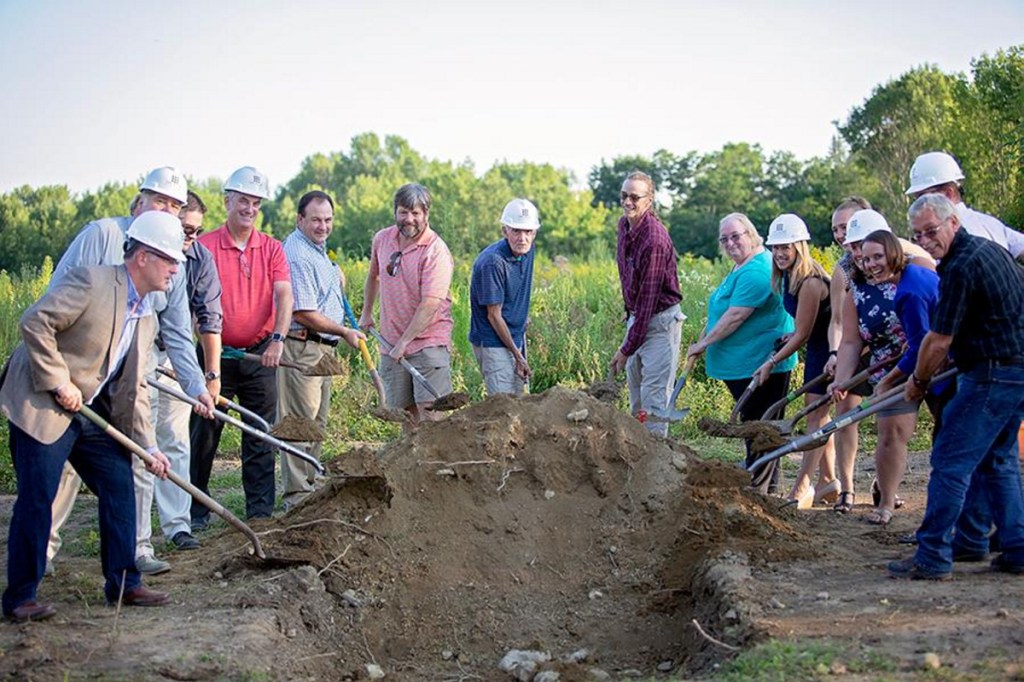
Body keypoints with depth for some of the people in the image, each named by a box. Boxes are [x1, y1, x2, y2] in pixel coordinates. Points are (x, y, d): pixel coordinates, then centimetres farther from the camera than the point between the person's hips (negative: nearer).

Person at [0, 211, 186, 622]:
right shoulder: (92, 281, -16)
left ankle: (123, 584, 16)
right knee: (36, 499, -7)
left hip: (94, 412, 8)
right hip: (41, 406, -8)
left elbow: (132, 389, 10)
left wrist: (148, 446, 3)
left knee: (120, 487, 6)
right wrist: (60, 384, -20)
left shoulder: (147, 318, 9)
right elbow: (34, 323, -21)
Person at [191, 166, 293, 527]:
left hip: (259, 354, 2)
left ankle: (261, 512, 13)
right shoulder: (205, 246, -2)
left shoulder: (271, 248, 6)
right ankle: (196, 511, 15)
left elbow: (284, 295, -6)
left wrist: (278, 338, -21)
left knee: (261, 436, 5)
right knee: (204, 433, 4)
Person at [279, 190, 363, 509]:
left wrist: (334, 276, 20)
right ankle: (296, 494, -4)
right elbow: (303, 313, -21)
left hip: (322, 349, 11)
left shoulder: (317, 249, 16)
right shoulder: (297, 255, -17)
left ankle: (308, 484, 25)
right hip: (301, 347, -11)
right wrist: (344, 332, -12)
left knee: (317, 422, 16)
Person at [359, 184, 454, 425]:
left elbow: (430, 304, -21)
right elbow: (373, 275, 26)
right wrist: (366, 312, 28)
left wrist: (404, 342, -21)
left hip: (429, 343, -6)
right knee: (403, 410, 10)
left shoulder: (436, 251, -15)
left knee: (428, 410, -13)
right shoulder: (382, 239, 5)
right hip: (392, 341, 6)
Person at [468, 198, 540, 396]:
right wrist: (518, 355, -15)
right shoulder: (493, 262, -24)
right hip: (493, 342, -8)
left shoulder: (528, 251, 0)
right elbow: (494, 315, -19)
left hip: (516, 337, 8)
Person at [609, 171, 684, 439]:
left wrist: (626, 349, -22)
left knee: (654, 397, -9)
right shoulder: (624, 225, 3)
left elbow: (648, 298, -24)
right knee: (635, 394, 15)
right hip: (636, 316, 9)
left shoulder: (654, 240, -24)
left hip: (660, 321, -9)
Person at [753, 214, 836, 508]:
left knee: (816, 417, -8)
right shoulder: (789, 277, 4)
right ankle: (828, 481, 22)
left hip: (827, 350, -10)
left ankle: (801, 489, -5)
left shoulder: (809, 282, -25)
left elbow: (802, 334, -20)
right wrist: (789, 337, 3)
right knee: (817, 415, 13)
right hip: (817, 348, 10)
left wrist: (771, 363, -14)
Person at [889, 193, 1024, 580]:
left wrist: (919, 381, 1)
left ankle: (933, 558, -5)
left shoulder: (961, 268, -17)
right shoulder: (990, 249, 13)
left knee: (950, 462, -7)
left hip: (992, 376, -10)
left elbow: (939, 340, -15)